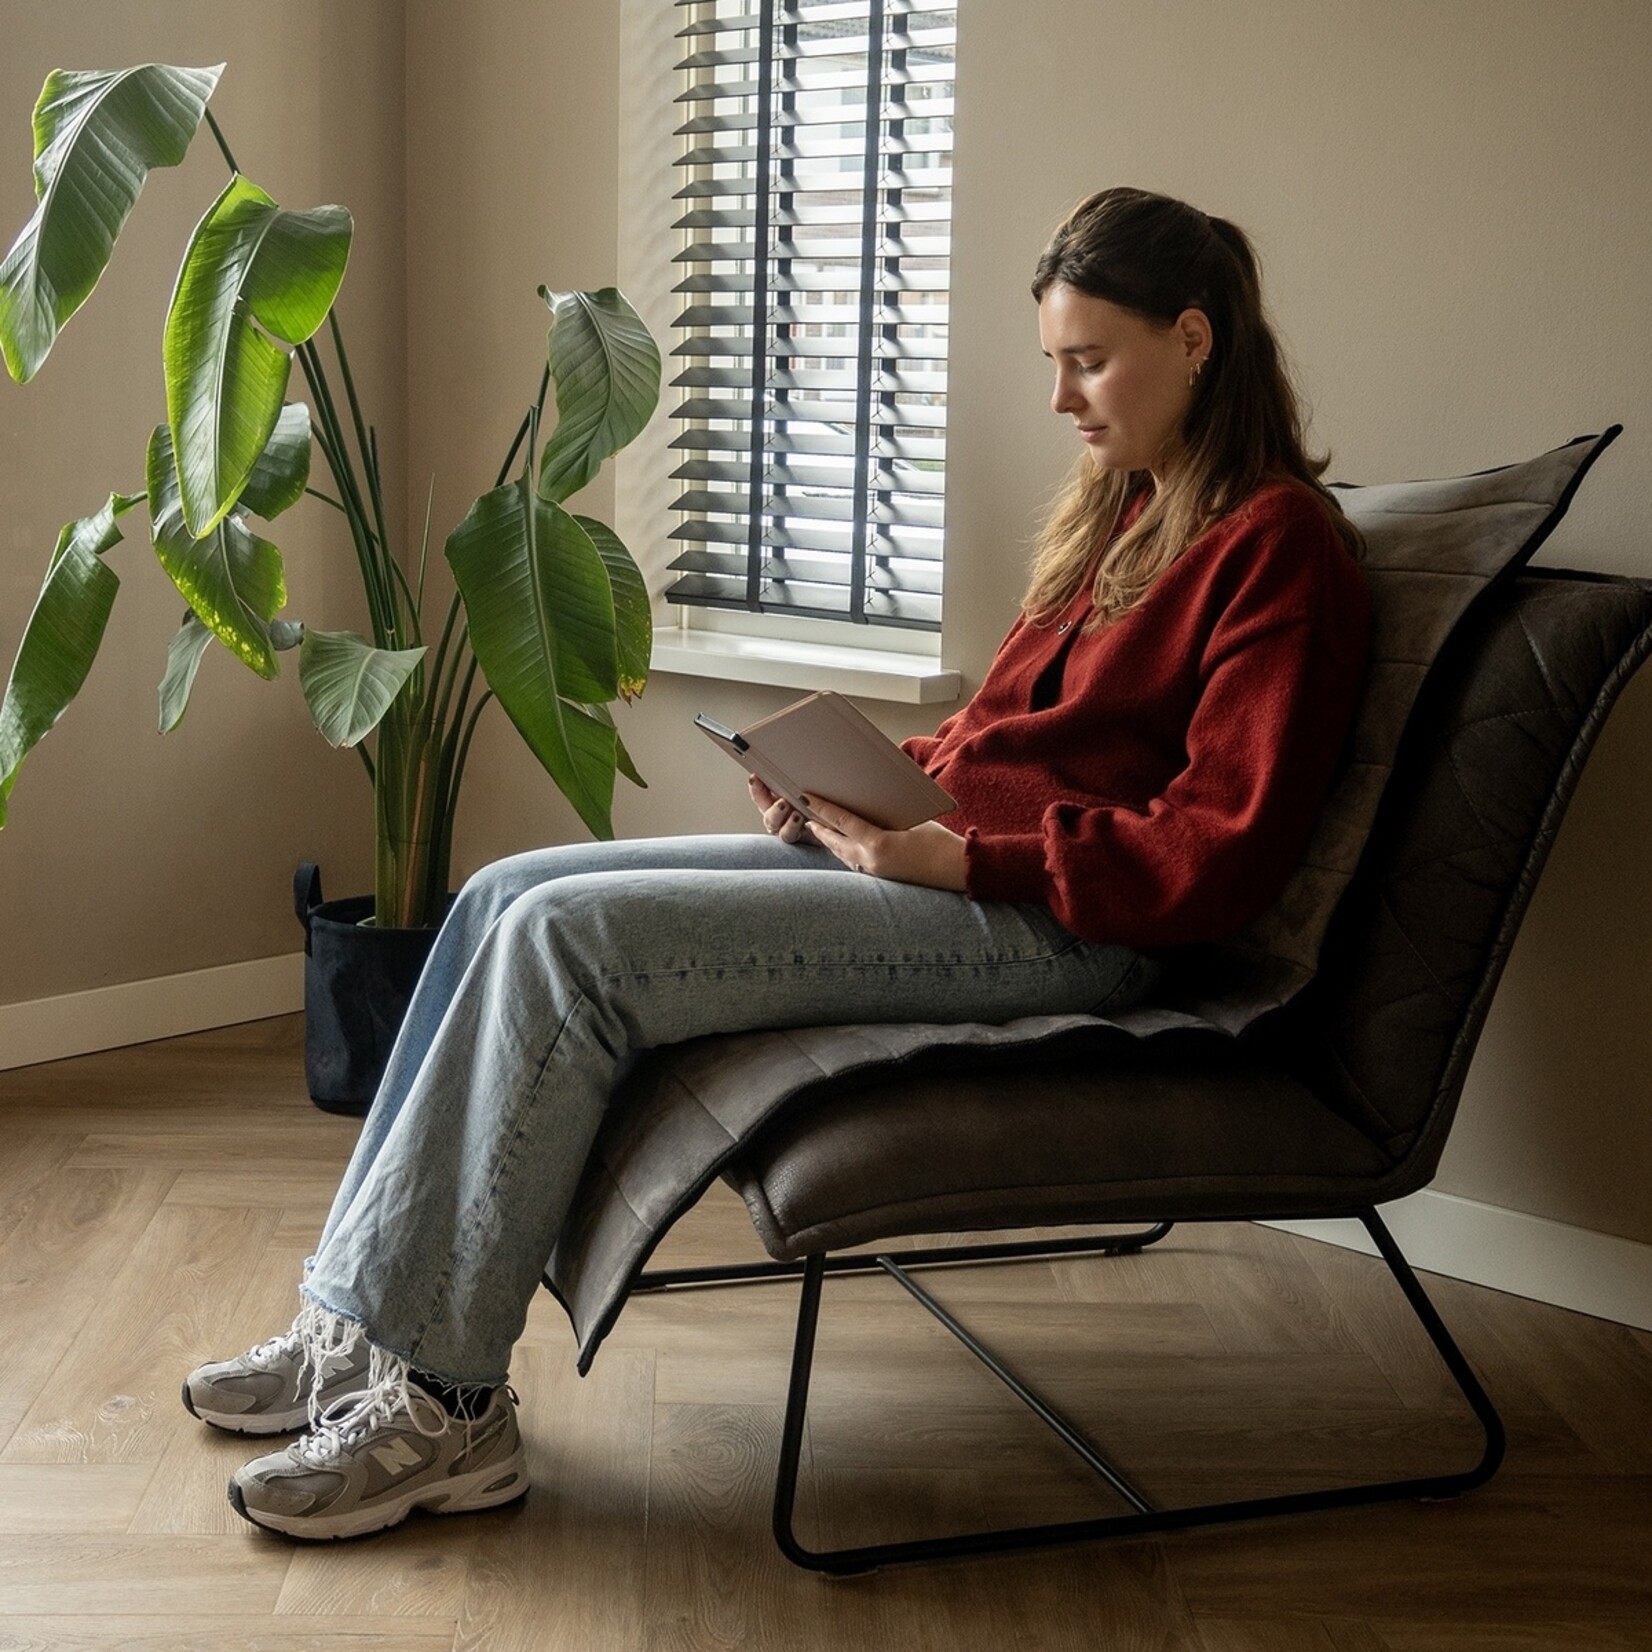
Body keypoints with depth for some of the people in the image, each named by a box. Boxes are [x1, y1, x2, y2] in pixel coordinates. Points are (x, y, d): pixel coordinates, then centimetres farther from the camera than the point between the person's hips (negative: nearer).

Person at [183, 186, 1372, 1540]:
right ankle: (362, 1328, 2)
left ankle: (443, 1404, -11)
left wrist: (951, 854, -18)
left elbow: (1218, 859, -17)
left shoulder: (1279, 543, -9)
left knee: (567, 936, -20)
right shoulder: (1123, 507, 18)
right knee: (512, 896, -2)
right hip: (935, 860, 10)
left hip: (1059, 929, -9)